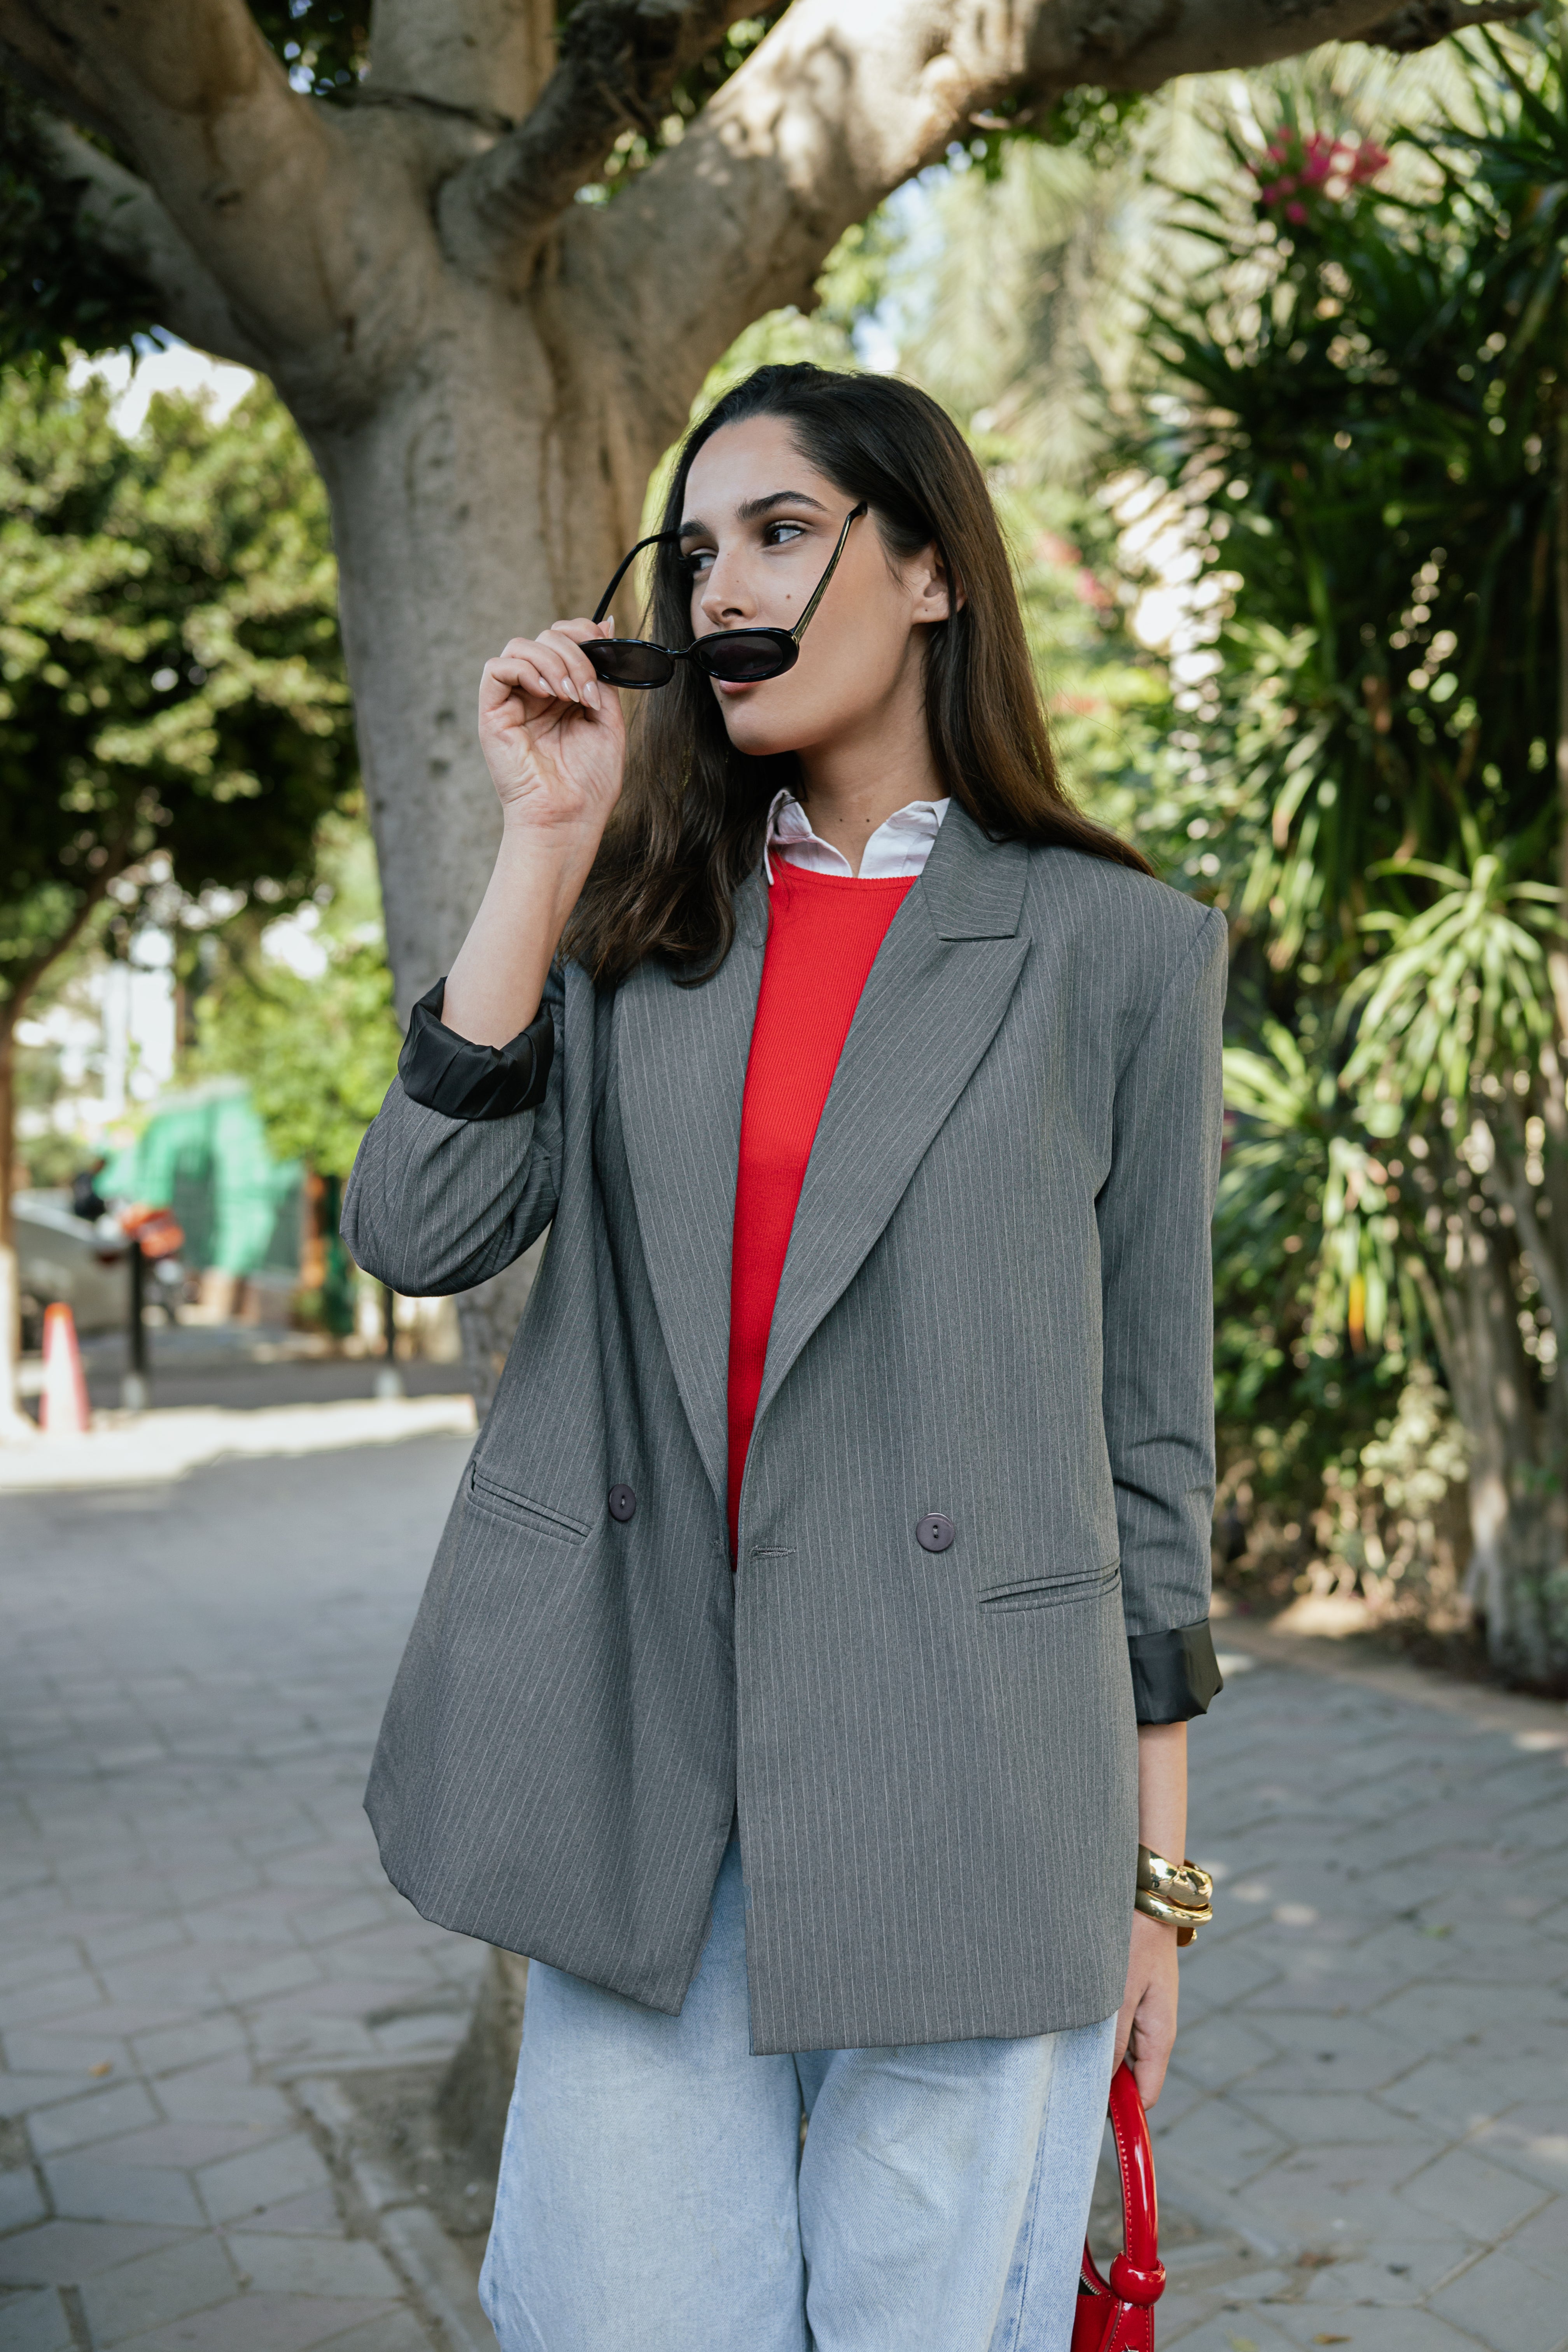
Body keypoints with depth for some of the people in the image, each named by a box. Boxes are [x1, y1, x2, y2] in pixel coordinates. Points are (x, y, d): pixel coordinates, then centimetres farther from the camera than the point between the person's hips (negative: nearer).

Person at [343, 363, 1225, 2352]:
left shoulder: (1115, 949, 2)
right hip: (644, 1758, 3)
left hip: (965, 1777, -2)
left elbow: (1150, 1419, 3)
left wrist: (1156, 1863, 3)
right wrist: (547, 840, -6)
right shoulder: (632, 919, 11)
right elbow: (418, 1232, -4)